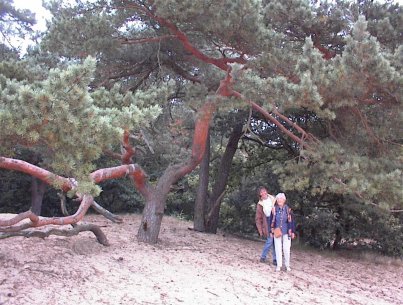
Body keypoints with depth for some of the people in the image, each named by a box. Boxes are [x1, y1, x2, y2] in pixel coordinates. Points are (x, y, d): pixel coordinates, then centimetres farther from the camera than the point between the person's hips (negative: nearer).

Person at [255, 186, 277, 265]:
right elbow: (258, 219, 5)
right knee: (270, 241, -8)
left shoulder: (273, 199, 6)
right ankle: (263, 257, 10)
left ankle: (275, 259, 12)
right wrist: (260, 231, -1)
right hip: (267, 222, -2)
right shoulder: (260, 204, 3)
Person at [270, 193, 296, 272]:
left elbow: (292, 221, 0)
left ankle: (287, 265, 16)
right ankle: (279, 265, 14)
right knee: (278, 248, 4)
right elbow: (271, 221, 4)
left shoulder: (288, 210, -5)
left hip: (286, 232, -1)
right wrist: (271, 231, 5)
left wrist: (293, 232, 0)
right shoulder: (274, 209, -3)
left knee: (286, 249, 2)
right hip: (277, 232, 1)